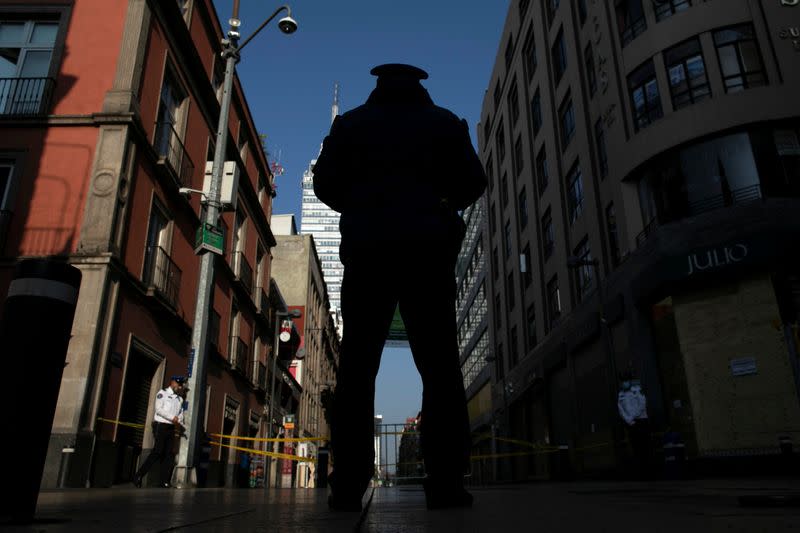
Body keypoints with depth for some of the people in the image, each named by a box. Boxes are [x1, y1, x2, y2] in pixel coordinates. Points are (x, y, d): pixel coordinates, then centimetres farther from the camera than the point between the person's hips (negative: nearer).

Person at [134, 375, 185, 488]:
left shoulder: (180, 399, 18)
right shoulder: (162, 393, 0)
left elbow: (180, 414, 14)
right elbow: (159, 409, -11)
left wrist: (179, 422, -5)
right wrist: (172, 417, -15)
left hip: (171, 428, 6)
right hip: (161, 425, -6)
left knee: (168, 454, 1)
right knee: (157, 451, -13)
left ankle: (163, 481, 2)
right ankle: (138, 476, -4)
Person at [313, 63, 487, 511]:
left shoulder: (350, 124, 13)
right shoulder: (445, 123, 13)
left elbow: (325, 184, 7)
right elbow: (473, 183, 7)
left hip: (367, 251, 1)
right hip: (428, 250, 0)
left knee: (358, 366, 0)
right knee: (439, 366, 1)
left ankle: (348, 486, -4)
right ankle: (446, 483, -4)